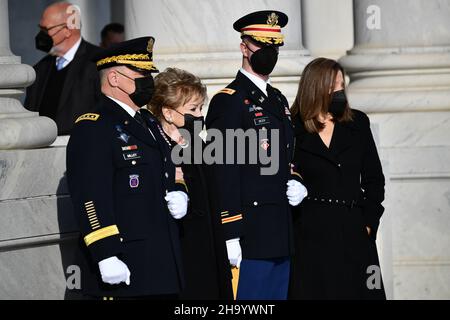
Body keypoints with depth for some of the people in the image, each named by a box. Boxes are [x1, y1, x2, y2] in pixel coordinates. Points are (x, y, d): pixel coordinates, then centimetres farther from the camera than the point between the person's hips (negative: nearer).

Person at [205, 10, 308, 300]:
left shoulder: (279, 100, 19)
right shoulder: (229, 101, -8)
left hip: (281, 233, 9)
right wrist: (231, 236, -19)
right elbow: (224, 173, -13)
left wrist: (294, 183, 5)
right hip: (250, 233, -8)